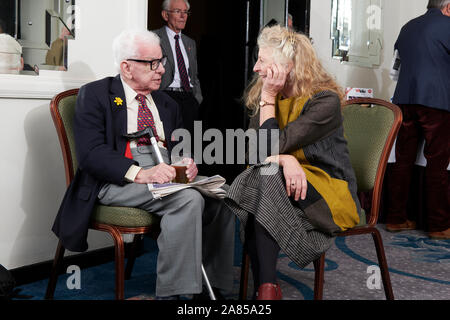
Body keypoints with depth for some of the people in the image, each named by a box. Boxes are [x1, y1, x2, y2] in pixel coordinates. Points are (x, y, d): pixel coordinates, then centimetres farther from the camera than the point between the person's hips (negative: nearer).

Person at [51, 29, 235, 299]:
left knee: (220, 198, -21)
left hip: (167, 175, 6)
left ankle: (214, 287, -11)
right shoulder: (95, 95, 3)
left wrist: (189, 164, -4)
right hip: (118, 183, -6)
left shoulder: (167, 104, 24)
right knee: (189, 199, -32)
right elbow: (92, 153, -10)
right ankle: (172, 292, -24)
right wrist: (140, 173, -25)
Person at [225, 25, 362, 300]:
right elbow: (253, 151, -3)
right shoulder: (269, 95, 8)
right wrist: (286, 159, -23)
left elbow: (272, 147, -20)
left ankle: (267, 287, -29)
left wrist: (268, 97, -13)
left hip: (329, 189, -5)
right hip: (282, 182, 5)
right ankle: (266, 287, -29)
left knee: (267, 178, -32)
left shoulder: (325, 100, -14)